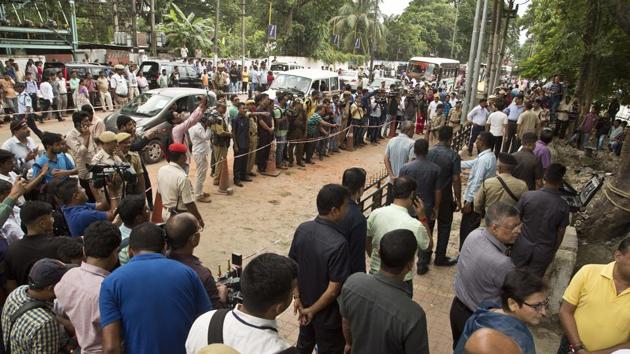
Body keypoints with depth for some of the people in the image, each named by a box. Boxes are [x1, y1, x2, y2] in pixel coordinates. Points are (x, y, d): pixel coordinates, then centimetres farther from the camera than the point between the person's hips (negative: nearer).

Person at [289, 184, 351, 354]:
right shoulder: (338, 243, -31)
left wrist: (297, 297, 4)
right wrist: (312, 310, -13)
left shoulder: (302, 229, -12)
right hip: (327, 313, -6)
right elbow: (333, 289, -26)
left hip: (305, 303, 6)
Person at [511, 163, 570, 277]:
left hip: (523, 247, 0)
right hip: (544, 252, 0)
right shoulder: (563, 206, -15)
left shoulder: (528, 196, -17)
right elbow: (560, 233, -5)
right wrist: (553, 252, 12)